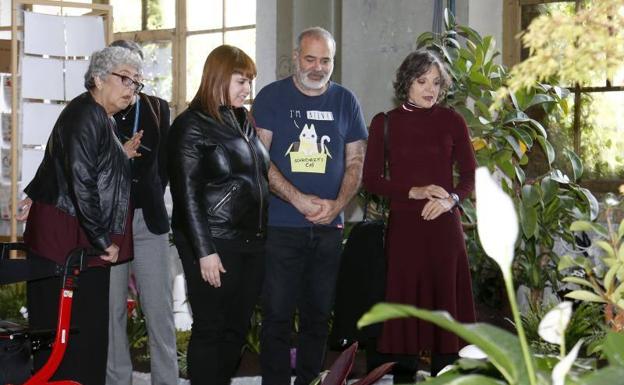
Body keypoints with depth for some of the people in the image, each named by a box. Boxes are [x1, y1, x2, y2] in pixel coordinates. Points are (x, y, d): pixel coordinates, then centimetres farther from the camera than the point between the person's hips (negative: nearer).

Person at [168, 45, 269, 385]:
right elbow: (188, 195, -12)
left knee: (237, 328, 11)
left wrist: (261, 235, 9)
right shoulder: (192, 126, -8)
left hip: (251, 242, 7)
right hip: (215, 245, -7)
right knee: (210, 330, 0)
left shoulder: (243, 120, 13)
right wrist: (205, 251, -16)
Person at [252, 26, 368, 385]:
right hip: (281, 226, -3)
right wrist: (300, 200, -16)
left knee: (319, 315, 10)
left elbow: (356, 161, 9)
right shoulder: (272, 97, -1)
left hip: (329, 228, 3)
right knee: (278, 315, -1)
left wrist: (337, 204, -9)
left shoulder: (345, 101, 8)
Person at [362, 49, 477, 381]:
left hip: (443, 226, 0)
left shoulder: (451, 121, 5)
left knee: (444, 302, 0)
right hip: (403, 226, 0)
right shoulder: (384, 123, 4)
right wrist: (414, 191, -11)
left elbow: (470, 175, 8)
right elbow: (371, 180, 2)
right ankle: (402, 375, 6)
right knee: (404, 303, 0)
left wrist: (451, 199, -12)